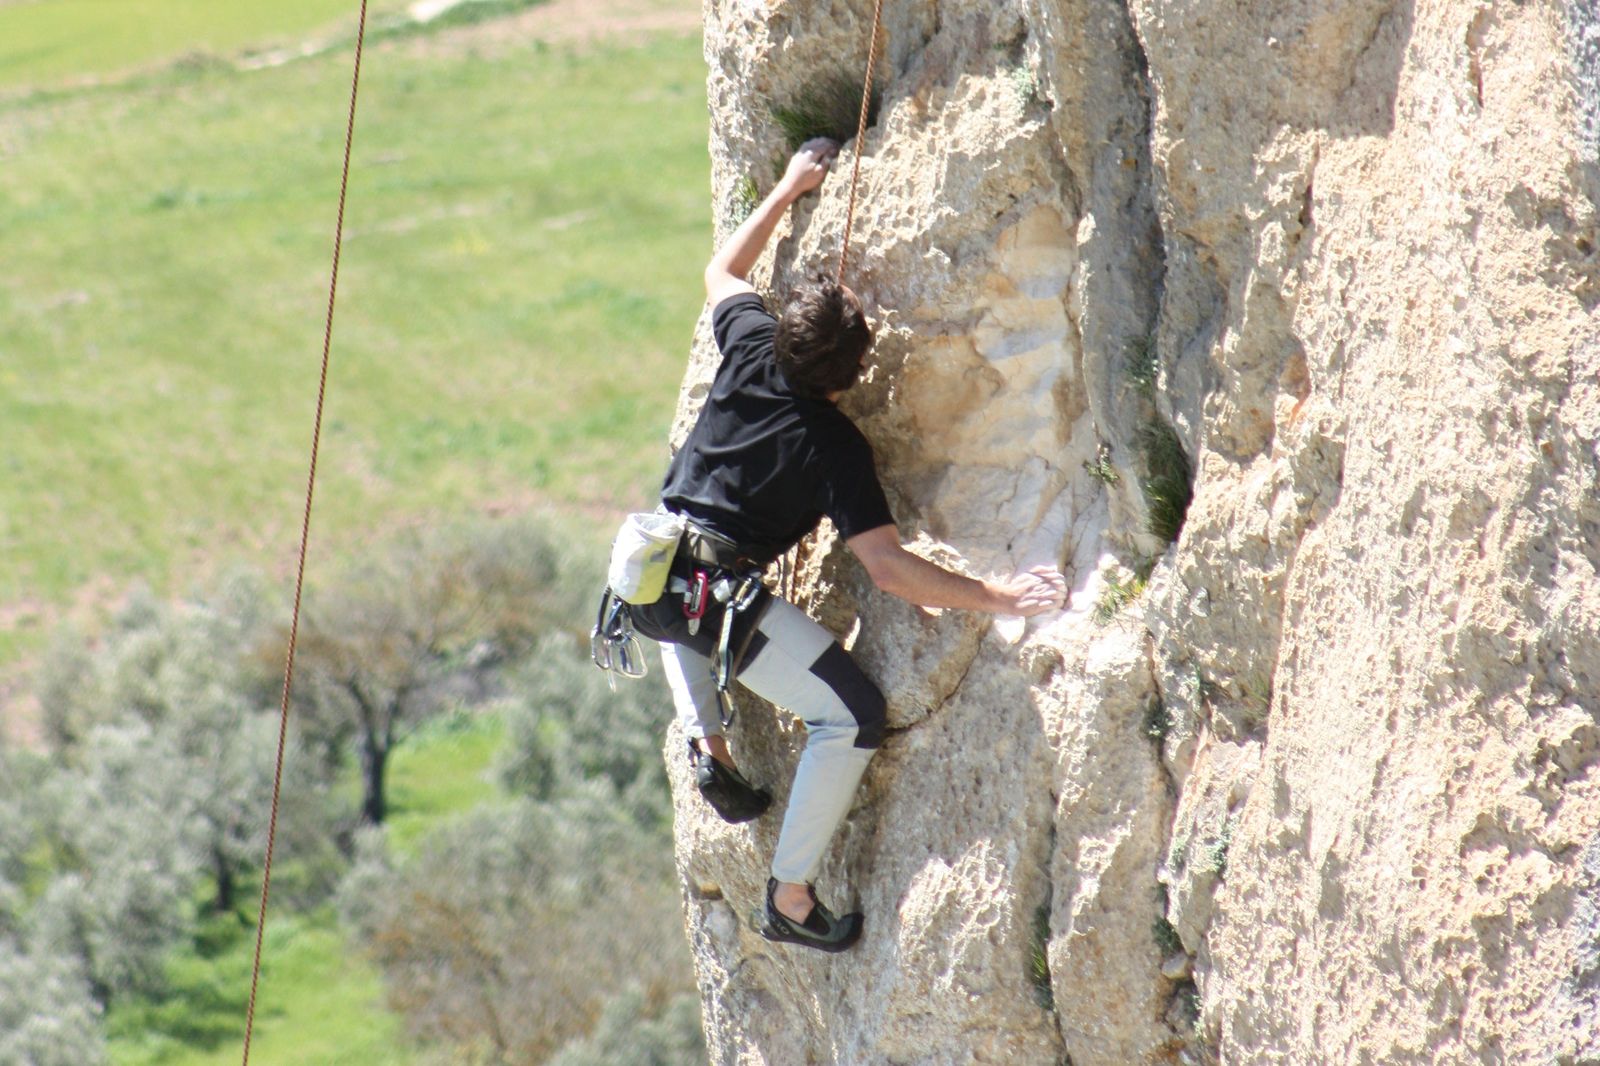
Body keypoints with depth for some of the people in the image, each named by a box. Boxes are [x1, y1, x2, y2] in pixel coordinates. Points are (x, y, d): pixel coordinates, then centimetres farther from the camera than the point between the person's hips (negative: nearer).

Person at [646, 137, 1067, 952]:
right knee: (853, 713, -1)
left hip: (646, 576, 6)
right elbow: (889, 570, -18)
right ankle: (790, 897, 0)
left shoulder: (749, 353, 0)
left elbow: (723, 270, 24)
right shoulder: (835, 447, -13)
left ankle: (705, 742, 28)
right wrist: (999, 600, -16)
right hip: (724, 599, -6)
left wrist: (790, 188, 28)